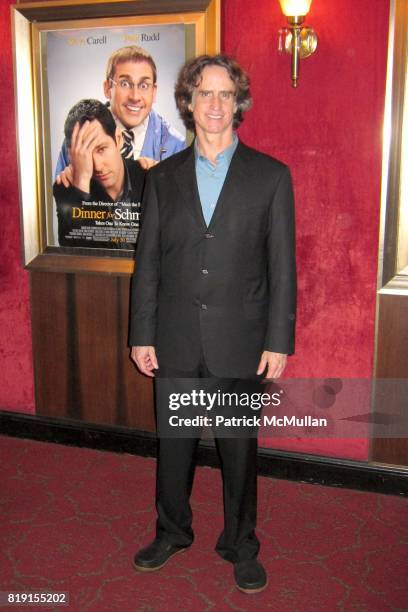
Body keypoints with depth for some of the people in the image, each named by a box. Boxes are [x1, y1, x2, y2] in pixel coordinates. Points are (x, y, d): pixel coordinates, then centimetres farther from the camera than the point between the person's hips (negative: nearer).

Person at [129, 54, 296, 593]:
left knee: (239, 448, 11)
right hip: (175, 341, 2)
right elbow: (147, 262, 5)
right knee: (173, 443, 15)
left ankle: (240, 545, 33)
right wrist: (141, 335, 2)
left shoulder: (271, 176, -1)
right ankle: (172, 532, 39)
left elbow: (282, 267, -2)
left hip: (240, 343, -2)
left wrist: (279, 341, -6)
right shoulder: (163, 178, 5)